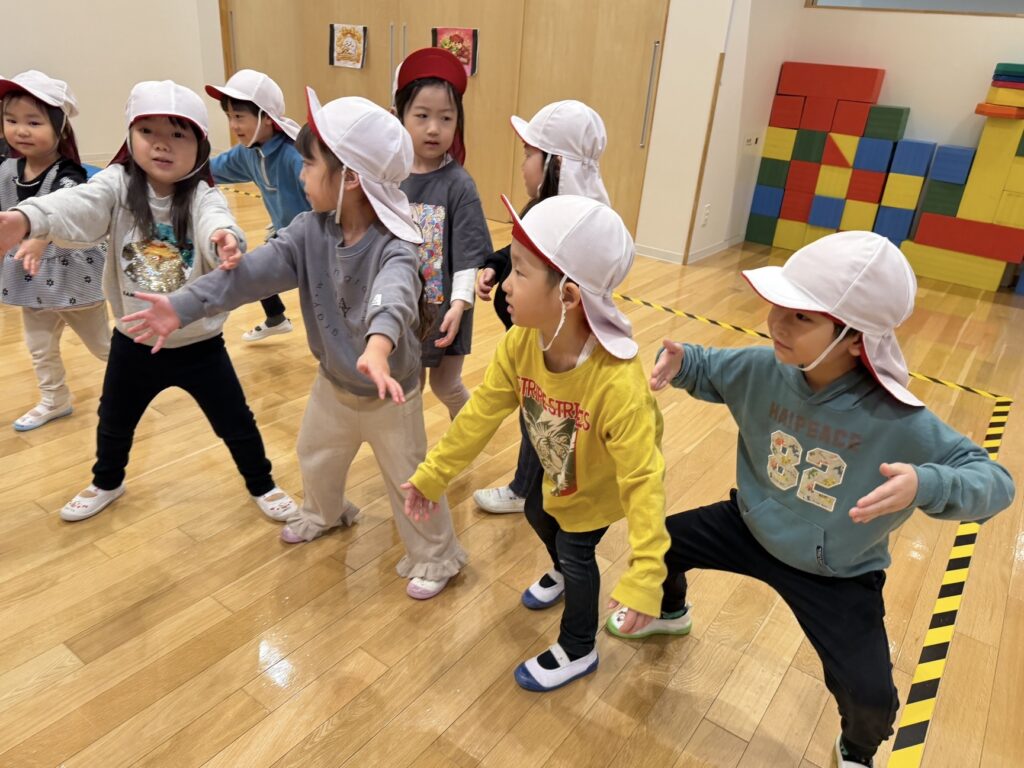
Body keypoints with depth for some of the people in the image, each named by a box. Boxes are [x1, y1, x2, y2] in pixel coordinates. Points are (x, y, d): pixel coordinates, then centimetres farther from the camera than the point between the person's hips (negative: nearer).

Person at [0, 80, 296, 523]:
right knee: (114, 421, 26)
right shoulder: (117, 185, -11)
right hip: (134, 342, 3)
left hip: (199, 345, -2)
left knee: (235, 423, 12)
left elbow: (215, 220, -38)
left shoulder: (203, 196, -15)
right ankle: (106, 483, 55)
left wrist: (225, 238, -63)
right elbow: (77, 206, -31)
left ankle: (262, 485, 38)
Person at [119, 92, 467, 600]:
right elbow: (256, 270, -19)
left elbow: (392, 295, -52)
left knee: (407, 479, 9)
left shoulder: (394, 248, -30)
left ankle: (436, 554, 34)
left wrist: (378, 345, -74)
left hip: (390, 391, -6)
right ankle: (325, 512, 60)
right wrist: (184, 304, -31)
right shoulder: (310, 231, -11)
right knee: (315, 457, 29)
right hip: (332, 381, 7)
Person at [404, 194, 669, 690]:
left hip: (602, 483, -6)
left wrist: (645, 573, -42)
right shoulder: (520, 344, -29)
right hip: (559, 471, 7)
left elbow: (643, 477, -41)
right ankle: (565, 577, 64)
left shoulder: (618, 384, -46)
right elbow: (481, 413, -18)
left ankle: (577, 652, 36)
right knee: (540, 518, 27)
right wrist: (431, 475, -13)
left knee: (575, 551, 5)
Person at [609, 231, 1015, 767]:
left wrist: (926, 485, -44)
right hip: (750, 528, 3)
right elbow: (709, 369, 0)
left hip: (838, 575, -3)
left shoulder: (899, 423, -30)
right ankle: (670, 613, 43)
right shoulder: (764, 369, -20)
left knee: (871, 697, -9)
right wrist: (679, 359, -25)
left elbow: (994, 481, -23)